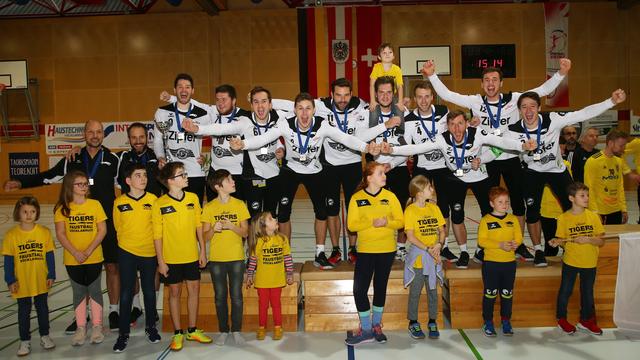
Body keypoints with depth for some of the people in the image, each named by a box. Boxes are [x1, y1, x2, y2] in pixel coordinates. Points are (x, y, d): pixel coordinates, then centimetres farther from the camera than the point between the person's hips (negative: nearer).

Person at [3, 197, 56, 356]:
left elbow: (50, 256, -1)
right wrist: (10, 281, -6)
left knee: (42, 309, 15)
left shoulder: (45, 232, -8)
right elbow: (8, 260, -5)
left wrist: (51, 275, -1)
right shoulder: (11, 234, -9)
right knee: (23, 312, 12)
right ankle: (25, 341, 26)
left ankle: (44, 336, 31)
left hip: (41, 281, 1)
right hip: (22, 283, 0)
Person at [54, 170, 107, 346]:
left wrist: (88, 251, -14)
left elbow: (102, 230, -5)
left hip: (94, 258, -1)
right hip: (72, 259, 1)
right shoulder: (62, 208, -1)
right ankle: (80, 327, 20)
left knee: (94, 291, 6)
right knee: (79, 292, 10)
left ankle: (97, 326, 16)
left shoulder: (95, 204, -3)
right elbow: (60, 234, -5)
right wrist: (75, 253, -15)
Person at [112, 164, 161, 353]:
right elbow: (118, 227, 9)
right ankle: (123, 333, 15)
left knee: (149, 292, 12)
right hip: (127, 253, 0)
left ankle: (150, 327, 29)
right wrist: (130, 242, 10)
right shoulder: (119, 202, -4)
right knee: (126, 294, 3)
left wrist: (159, 253, 3)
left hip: (149, 252, 1)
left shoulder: (153, 200, -5)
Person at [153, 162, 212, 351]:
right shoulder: (160, 204, -10)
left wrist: (202, 250, 5)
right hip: (171, 257, -3)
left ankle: (192, 330, 25)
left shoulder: (193, 198, -1)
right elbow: (157, 234, -7)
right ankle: (178, 333, 21)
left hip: (192, 255, 3)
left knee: (194, 289, 9)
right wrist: (160, 261, -8)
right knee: (175, 292, 8)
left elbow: (198, 226, 6)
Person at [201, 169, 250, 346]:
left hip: (236, 258, 0)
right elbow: (205, 237, -1)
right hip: (216, 259, 0)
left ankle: (236, 330, 15)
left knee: (236, 296, 3)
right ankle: (223, 331, 20)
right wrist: (213, 229, -21)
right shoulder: (209, 208, -2)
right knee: (220, 296, 8)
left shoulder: (239, 204, 0)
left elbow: (245, 233, 0)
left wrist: (232, 226, -19)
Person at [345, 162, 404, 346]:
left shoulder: (390, 196, 1)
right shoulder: (357, 198, -3)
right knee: (359, 289, -7)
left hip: (387, 249, 1)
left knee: (380, 287, 12)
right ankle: (366, 329, 8)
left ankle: (376, 325, 29)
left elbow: (400, 221, 1)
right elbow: (351, 225, -8)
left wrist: (386, 222, -19)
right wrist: (371, 223, -22)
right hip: (365, 250, -1)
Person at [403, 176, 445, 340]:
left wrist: (439, 244, -10)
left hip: (433, 258, 5)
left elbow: (442, 230, 8)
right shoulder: (410, 210, -10)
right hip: (418, 257, -5)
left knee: (432, 290, 13)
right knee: (415, 292, 6)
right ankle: (413, 323, 20)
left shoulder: (434, 208, 6)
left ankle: (432, 323, 26)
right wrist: (428, 249, -19)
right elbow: (410, 237, -15)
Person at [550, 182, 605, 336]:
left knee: (587, 293, 16)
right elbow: (563, 241, -3)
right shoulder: (564, 218, -10)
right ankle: (561, 319, 29)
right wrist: (556, 242, -24)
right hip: (570, 261, -2)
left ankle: (586, 320, 36)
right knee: (565, 291, 10)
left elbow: (601, 241, -4)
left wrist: (588, 239, -23)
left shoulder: (593, 216, -5)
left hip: (589, 263, 2)